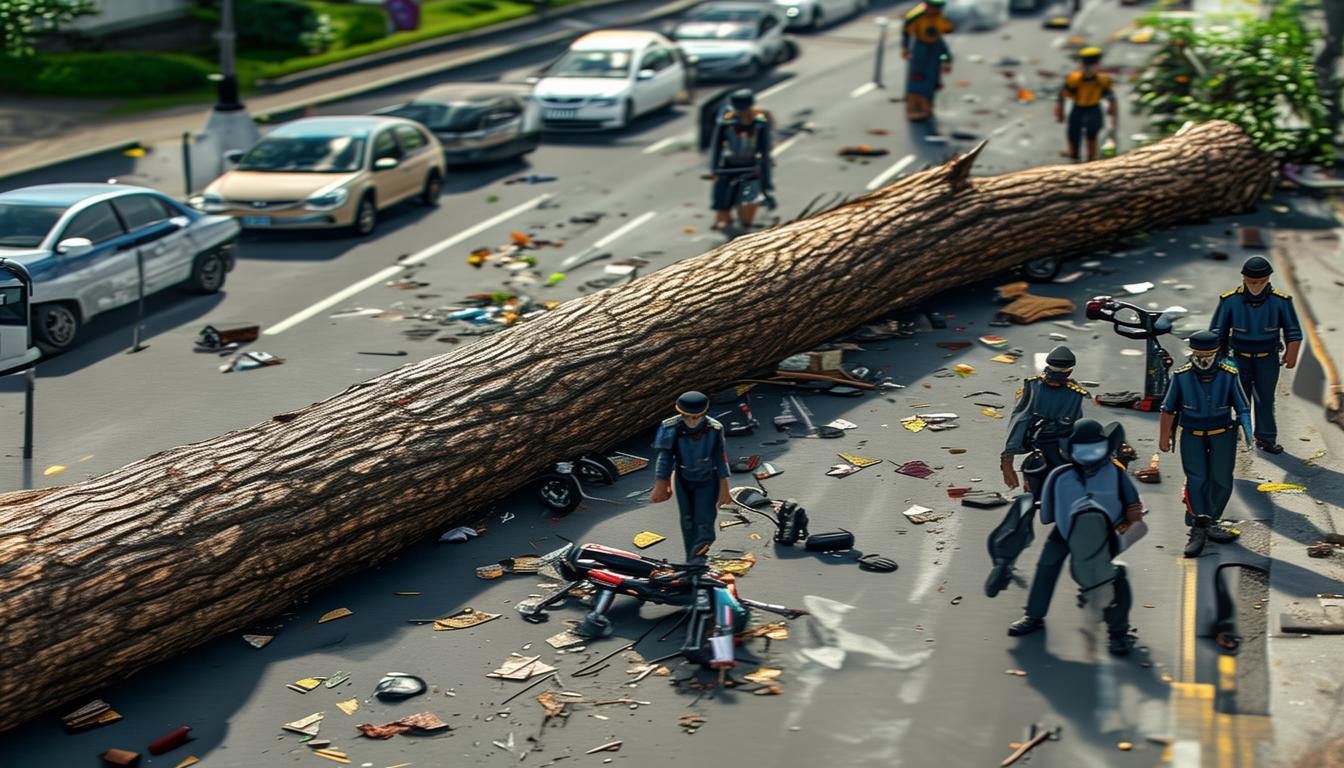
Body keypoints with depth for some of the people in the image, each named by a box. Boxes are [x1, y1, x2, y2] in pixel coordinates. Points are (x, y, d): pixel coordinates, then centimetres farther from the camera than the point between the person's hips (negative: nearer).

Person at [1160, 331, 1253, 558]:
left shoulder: (1228, 375, -13)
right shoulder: (1181, 376, -13)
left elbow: (1242, 408, -6)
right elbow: (1168, 409, -2)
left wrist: (1248, 433, -21)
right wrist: (1164, 437, 4)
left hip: (1223, 435, 2)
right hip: (1192, 436, -1)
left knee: (1222, 481, 8)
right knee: (1196, 479, -12)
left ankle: (1207, 523, 24)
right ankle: (1199, 527, -11)